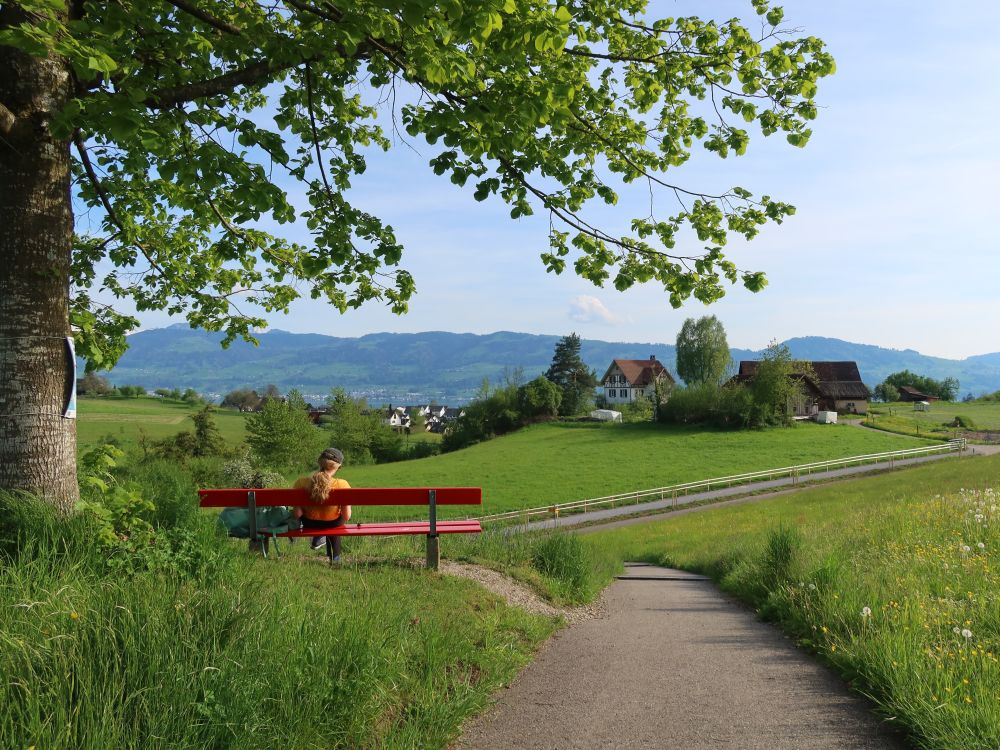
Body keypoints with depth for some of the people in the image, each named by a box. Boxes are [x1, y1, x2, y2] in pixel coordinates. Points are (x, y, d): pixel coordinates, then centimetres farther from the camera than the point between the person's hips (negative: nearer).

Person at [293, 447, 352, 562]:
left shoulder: (301, 483, -26)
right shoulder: (342, 485, -29)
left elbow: (297, 514, -18)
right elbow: (347, 517, -20)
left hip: (309, 523, 1)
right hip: (333, 524, -1)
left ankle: (318, 538, 44)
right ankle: (335, 558, 50)